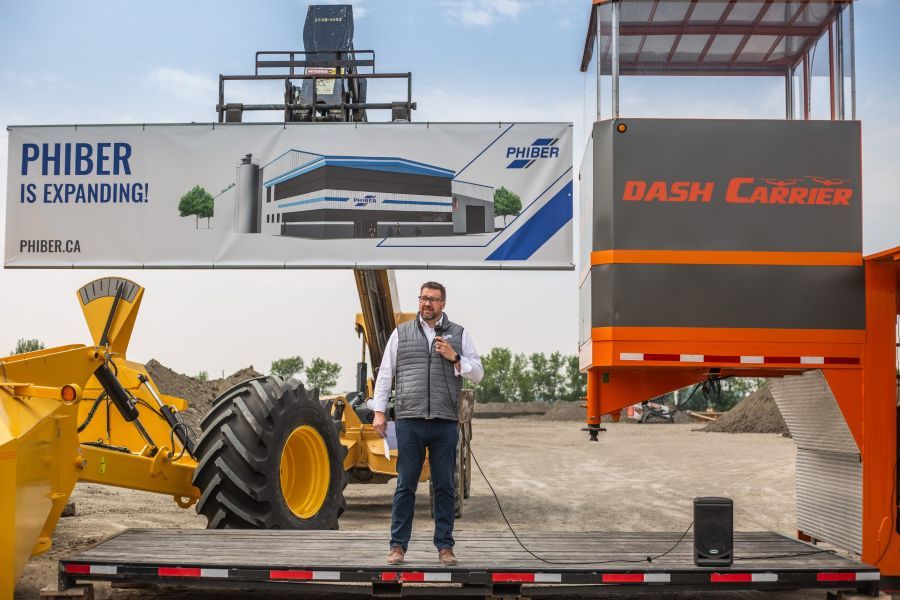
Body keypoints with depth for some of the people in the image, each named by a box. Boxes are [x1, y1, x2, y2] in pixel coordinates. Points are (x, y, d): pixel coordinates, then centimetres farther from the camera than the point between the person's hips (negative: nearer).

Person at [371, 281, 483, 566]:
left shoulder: (458, 334, 11)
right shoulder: (401, 333, 10)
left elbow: (478, 373, 9)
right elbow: (385, 374, 10)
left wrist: (454, 358, -7)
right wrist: (379, 411, 4)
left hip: (445, 423, 1)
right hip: (409, 421, -1)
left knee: (444, 487, 4)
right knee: (405, 486, 2)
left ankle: (445, 546, 12)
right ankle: (398, 545, 9)